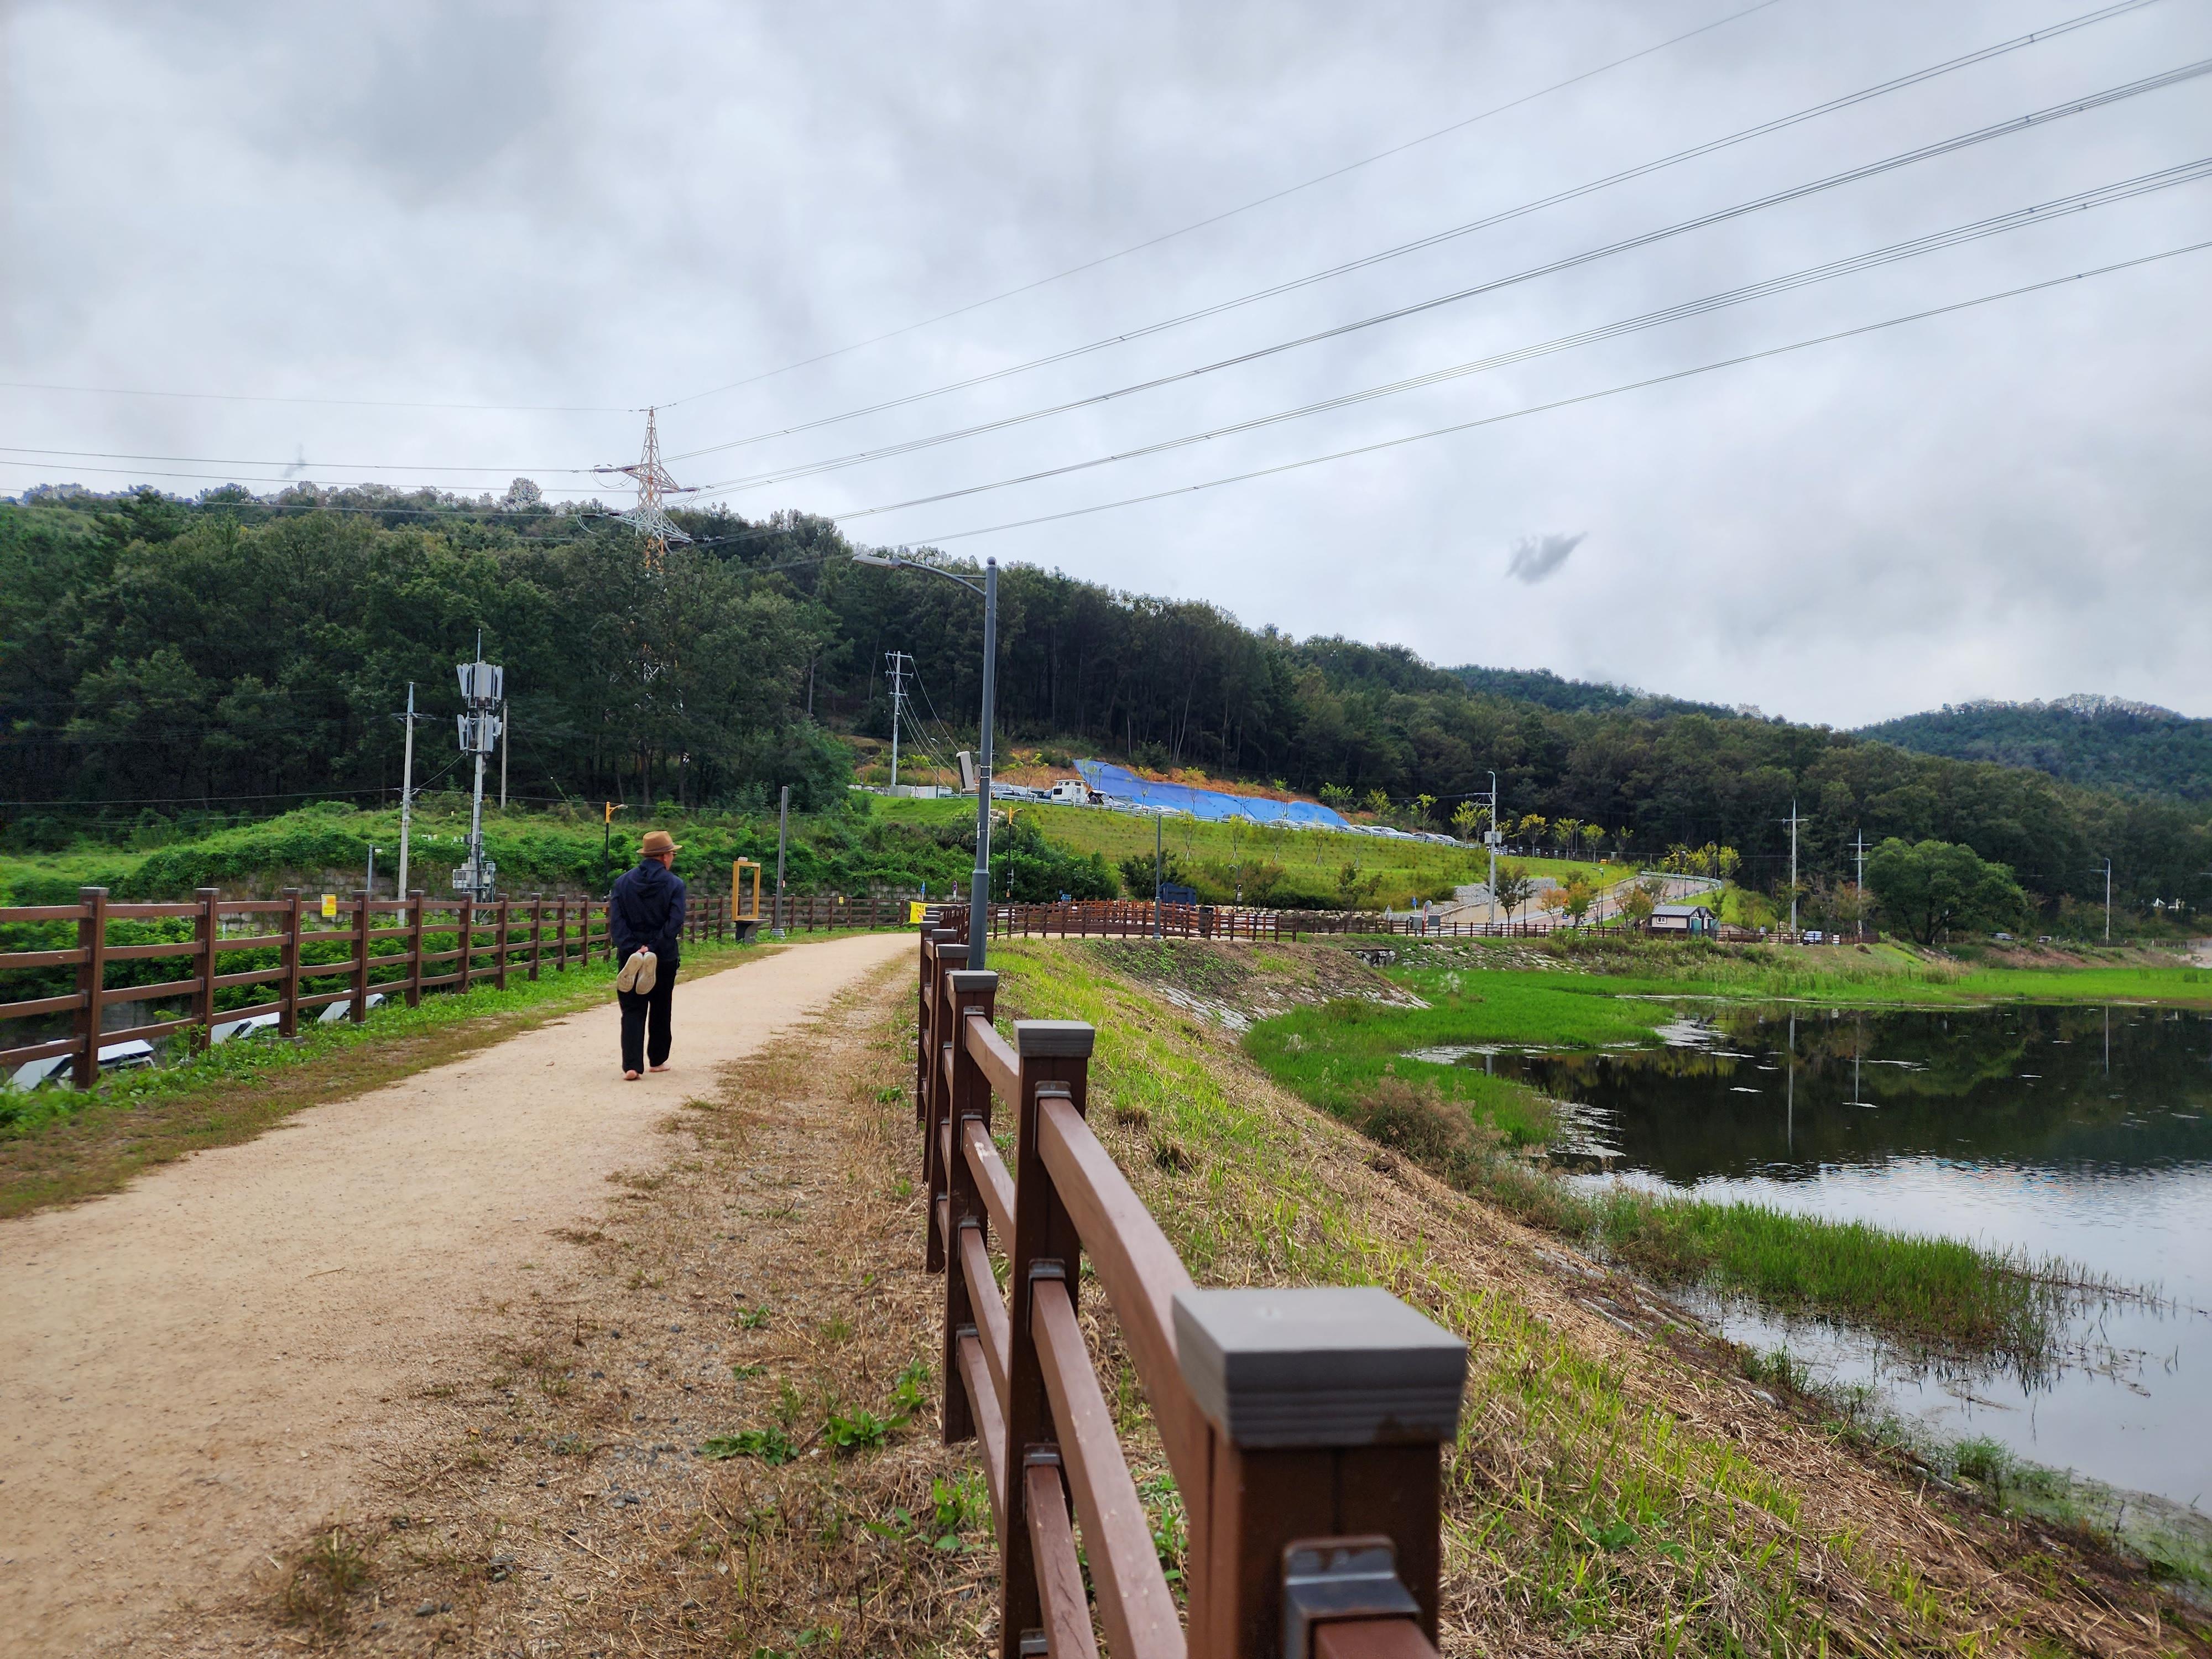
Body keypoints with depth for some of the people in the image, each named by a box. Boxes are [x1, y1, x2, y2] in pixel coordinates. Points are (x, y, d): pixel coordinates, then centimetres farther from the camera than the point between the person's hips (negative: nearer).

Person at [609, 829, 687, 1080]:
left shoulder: (624, 882, 2)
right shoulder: (674, 884, -7)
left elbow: (615, 920, -7)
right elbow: (675, 923, -17)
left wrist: (632, 949, -12)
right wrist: (654, 949, -16)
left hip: (630, 956, 2)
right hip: (664, 959, -1)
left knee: (632, 1011, 4)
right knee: (660, 1011, 15)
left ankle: (632, 1065, -8)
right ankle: (657, 1059, 25)